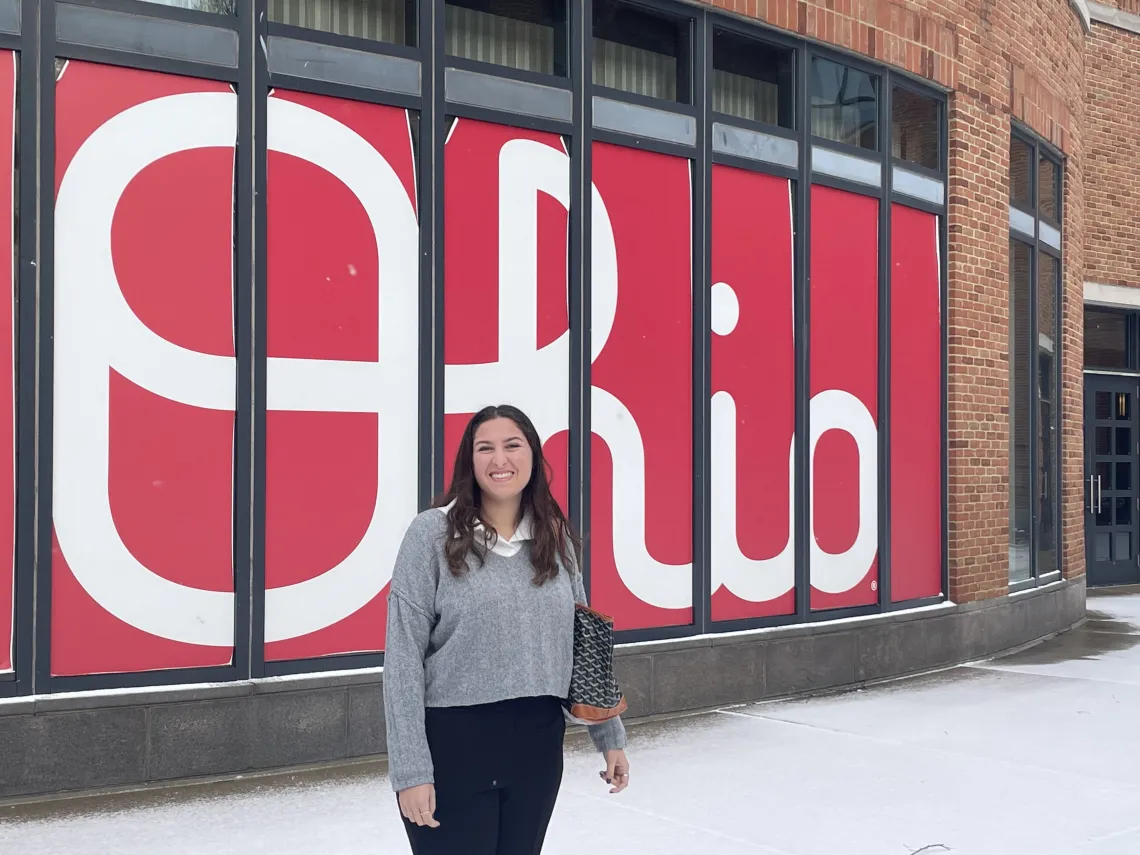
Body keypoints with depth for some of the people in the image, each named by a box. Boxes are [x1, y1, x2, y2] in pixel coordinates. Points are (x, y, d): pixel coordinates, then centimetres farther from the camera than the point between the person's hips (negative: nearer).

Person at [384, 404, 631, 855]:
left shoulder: (556, 538, 4)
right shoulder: (432, 532, -9)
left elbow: (581, 645, 13)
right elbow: (403, 659, -10)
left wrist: (610, 736, 13)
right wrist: (411, 770, -14)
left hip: (538, 744, 4)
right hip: (453, 745, -4)